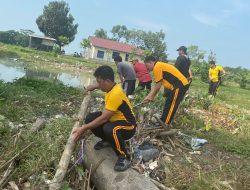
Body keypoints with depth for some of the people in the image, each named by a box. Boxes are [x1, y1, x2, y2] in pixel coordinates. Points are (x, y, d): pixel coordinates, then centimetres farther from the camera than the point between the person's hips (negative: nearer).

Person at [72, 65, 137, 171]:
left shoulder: (115, 94, -30)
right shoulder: (111, 86, -2)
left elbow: (103, 118, -30)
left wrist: (84, 129, -25)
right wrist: (94, 87, 16)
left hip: (128, 126, -9)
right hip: (114, 119, 9)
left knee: (109, 129, -41)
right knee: (90, 119, -3)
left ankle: (124, 158, -19)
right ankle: (108, 140, 17)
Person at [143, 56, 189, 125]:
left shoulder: (157, 67, -12)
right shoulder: (160, 65, 18)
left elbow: (158, 85, -10)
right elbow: (157, 85, 17)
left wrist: (151, 96, 3)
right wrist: (150, 96, 16)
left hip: (180, 85, -10)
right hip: (181, 85, 10)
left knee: (170, 106, -2)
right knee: (168, 105, 17)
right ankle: (162, 122, 28)